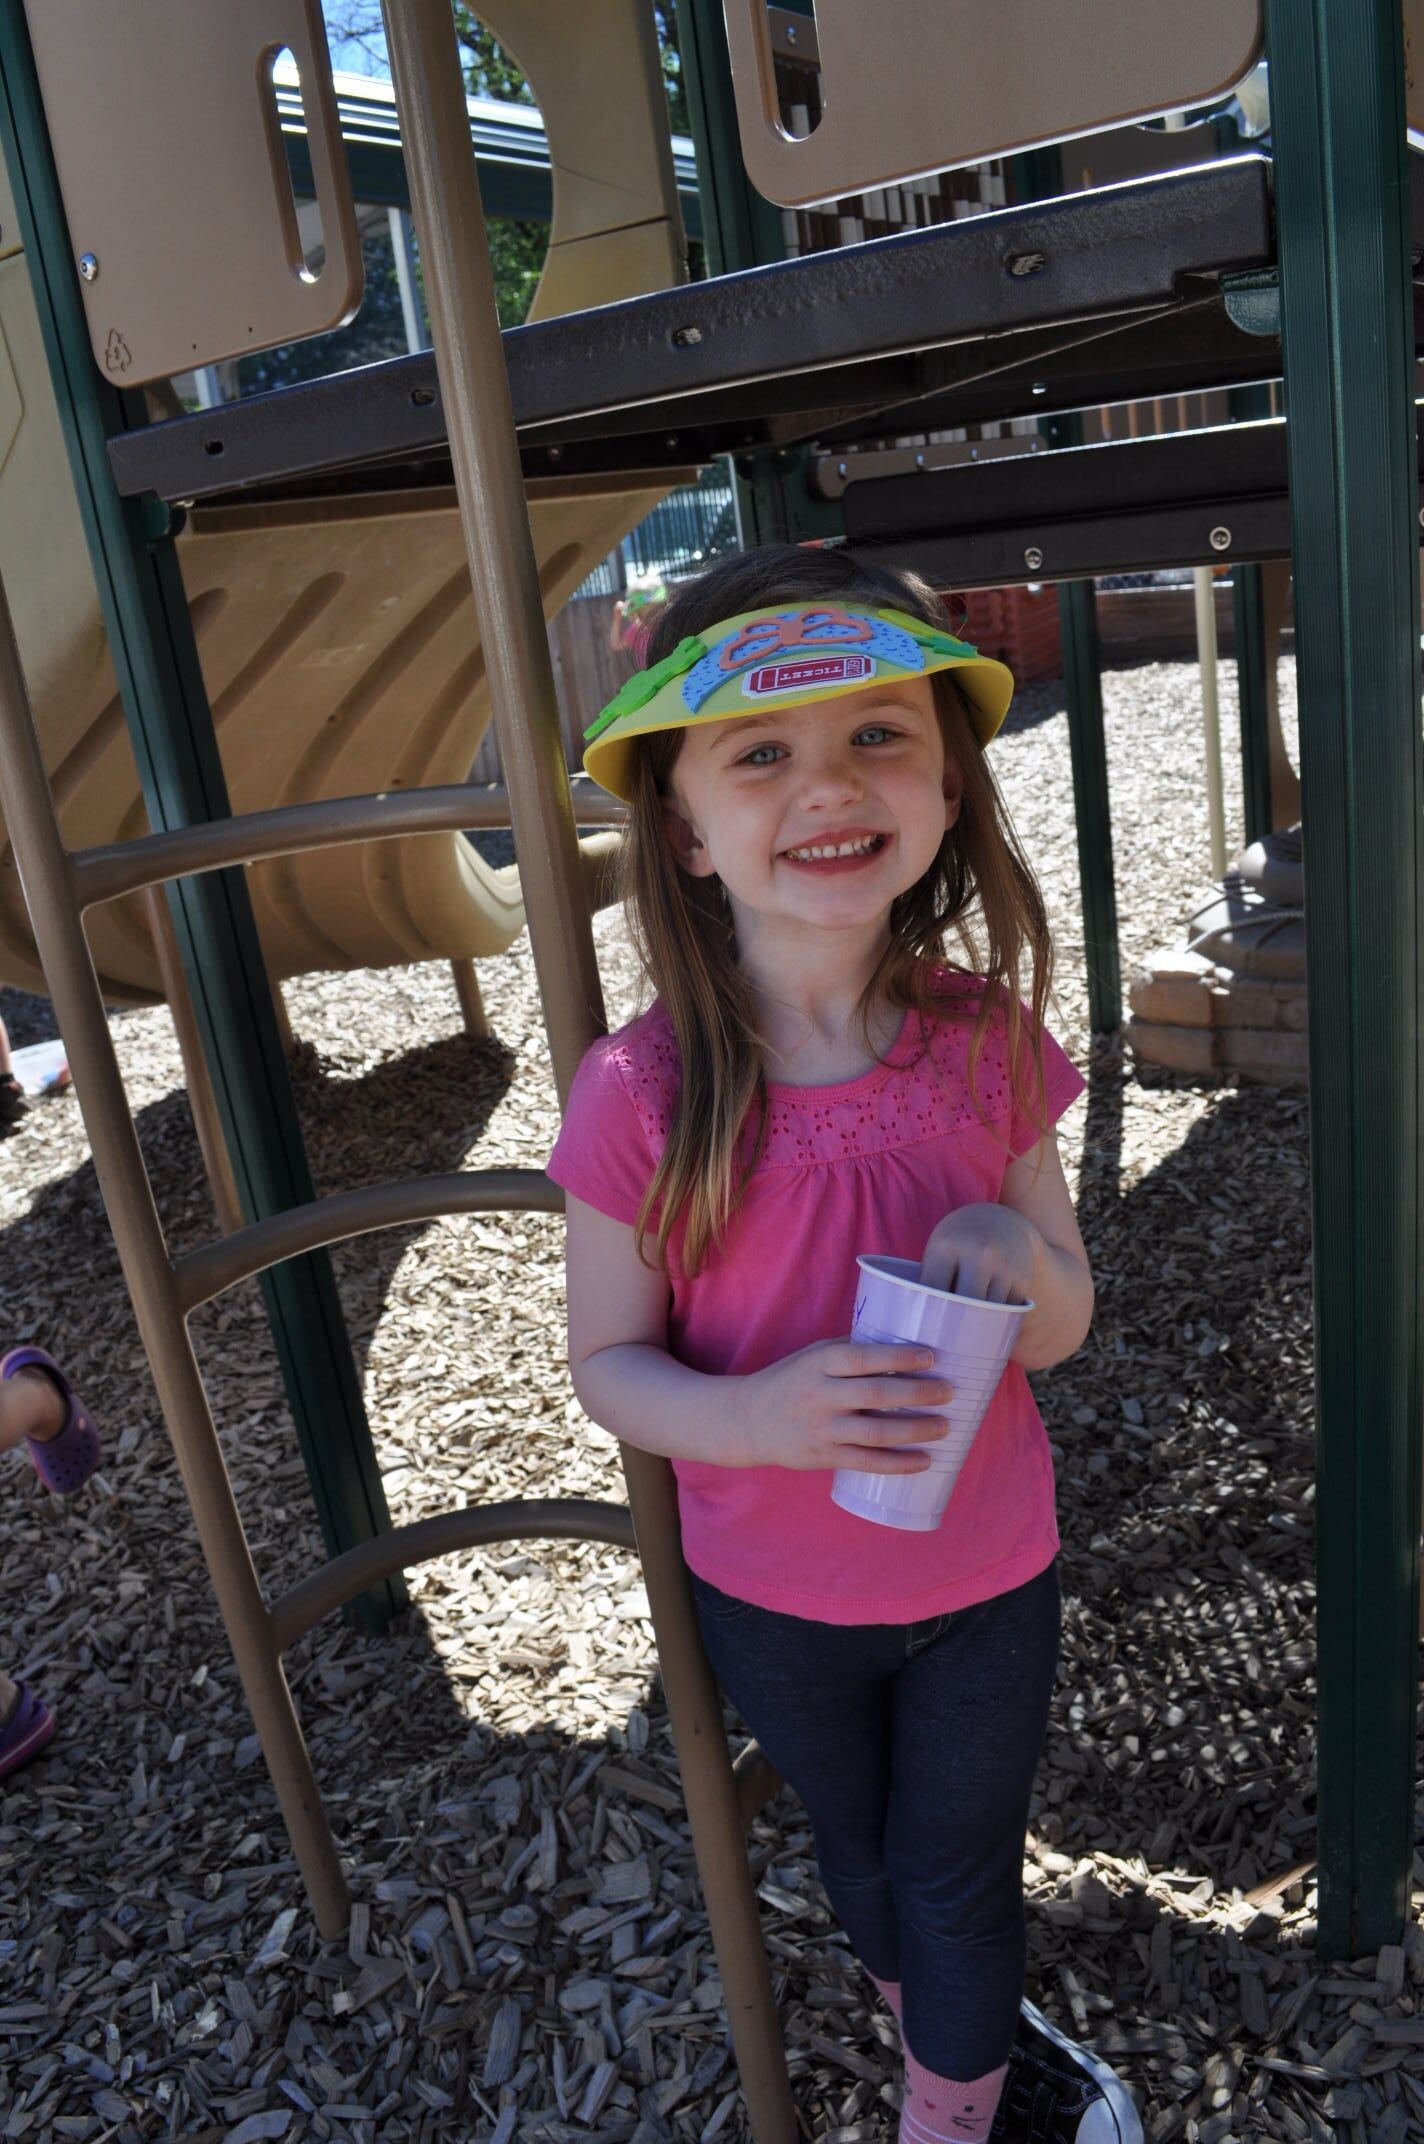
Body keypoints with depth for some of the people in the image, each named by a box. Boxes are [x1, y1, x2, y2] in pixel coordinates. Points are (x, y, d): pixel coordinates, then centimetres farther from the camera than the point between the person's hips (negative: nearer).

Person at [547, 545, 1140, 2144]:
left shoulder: (991, 1045, -17)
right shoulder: (642, 1094, -24)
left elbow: (1061, 1331, -6)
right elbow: (607, 1364, -13)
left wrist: (1019, 1255, -29)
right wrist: (750, 1418, -33)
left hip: (989, 1576, 0)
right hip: (771, 1595, 0)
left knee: (961, 1881, 22)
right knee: (862, 1861, 28)